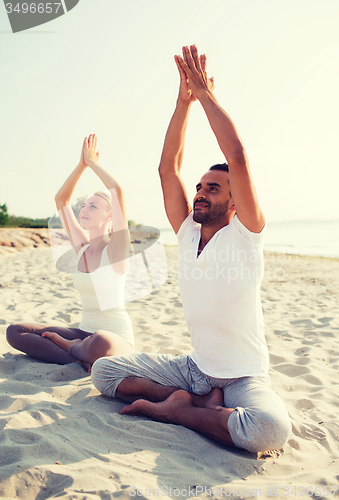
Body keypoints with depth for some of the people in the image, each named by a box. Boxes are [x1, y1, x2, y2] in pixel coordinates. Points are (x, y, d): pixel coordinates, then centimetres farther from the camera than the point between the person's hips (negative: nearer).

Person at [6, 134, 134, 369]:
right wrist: (82, 163, 4)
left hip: (116, 339, -6)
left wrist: (93, 161, -10)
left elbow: (118, 191, -23)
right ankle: (81, 359, -16)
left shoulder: (116, 248, -11)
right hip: (85, 332, 6)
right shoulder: (81, 246, 6)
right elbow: (61, 198, 9)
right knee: (15, 331, -5)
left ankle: (68, 346, -9)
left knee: (100, 344, -42)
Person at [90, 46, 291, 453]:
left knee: (270, 429, -36)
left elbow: (237, 157, -24)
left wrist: (205, 93, -17)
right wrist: (184, 100, -8)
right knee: (103, 369, -4)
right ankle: (206, 403, -9)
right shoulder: (187, 233, 1)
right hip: (194, 367, 5)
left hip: (245, 377, -4)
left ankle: (175, 408, -12)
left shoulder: (245, 235, -12)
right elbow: (168, 168, -4)